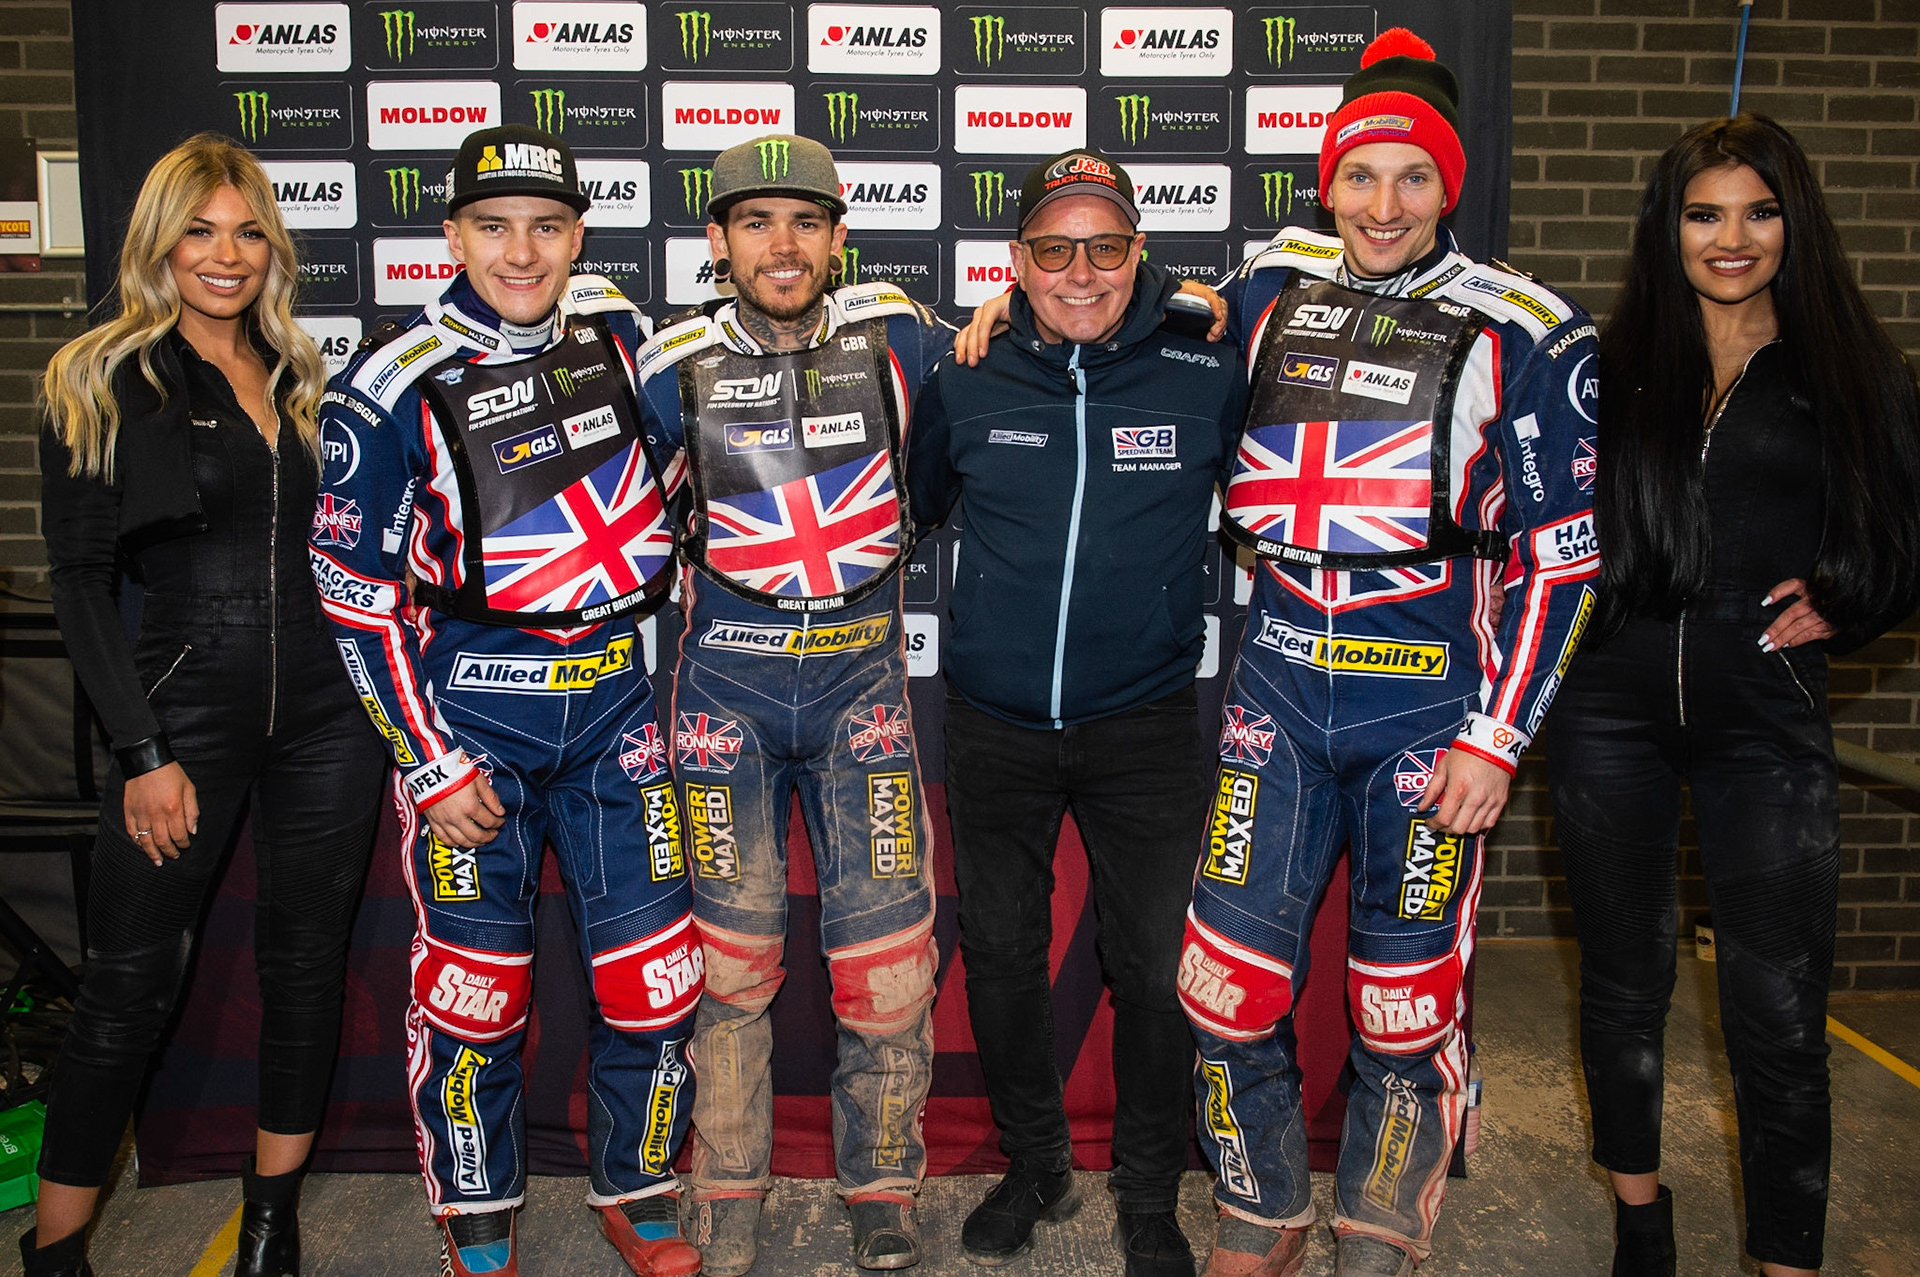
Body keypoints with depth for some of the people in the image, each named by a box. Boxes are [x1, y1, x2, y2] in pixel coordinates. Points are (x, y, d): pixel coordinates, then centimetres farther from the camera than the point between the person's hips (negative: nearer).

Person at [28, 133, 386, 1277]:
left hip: (326, 705, 4)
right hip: (185, 704, -4)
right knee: (131, 982, 2)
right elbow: (80, 578, -5)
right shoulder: (101, 381, -1)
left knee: (308, 963, 10)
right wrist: (145, 750, -11)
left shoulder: (299, 376, 11)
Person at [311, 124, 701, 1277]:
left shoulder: (615, 327, 1)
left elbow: (668, 449, 20)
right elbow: (360, 593, -6)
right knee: (474, 984, 7)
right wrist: (431, 759, -7)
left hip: (612, 694, 3)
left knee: (657, 971, 7)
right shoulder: (393, 387, -10)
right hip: (471, 709, -3)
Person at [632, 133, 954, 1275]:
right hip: (727, 679, 0)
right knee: (732, 956, 8)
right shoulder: (678, 365, -1)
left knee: (889, 957, 0)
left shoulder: (890, 332, 0)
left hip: (862, 672, 1)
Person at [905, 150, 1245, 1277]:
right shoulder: (966, 387, 0)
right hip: (996, 728, 2)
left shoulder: (1209, 379, -5)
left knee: (1154, 968, 6)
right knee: (1000, 955, 14)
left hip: (1147, 727, -1)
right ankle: (1036, 1164, 38)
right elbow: (906, 509, 16)